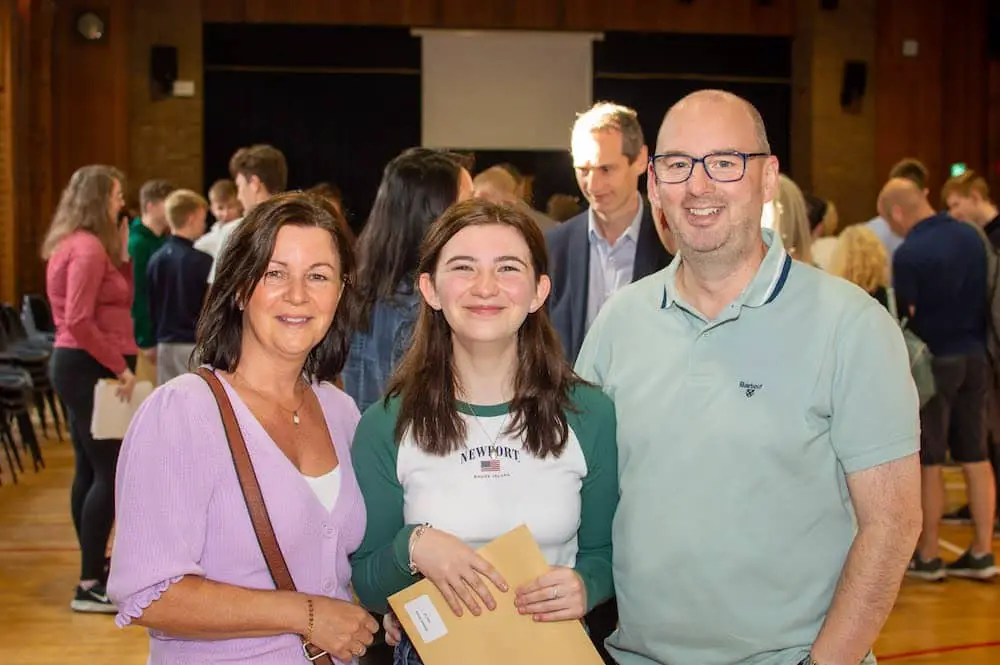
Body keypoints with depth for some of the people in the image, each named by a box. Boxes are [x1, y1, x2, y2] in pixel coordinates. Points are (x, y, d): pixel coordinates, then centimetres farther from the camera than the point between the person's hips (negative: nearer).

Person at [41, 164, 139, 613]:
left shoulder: (81, 244, 15)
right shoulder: (88, 247, -17)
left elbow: (119, 304, 15)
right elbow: (79, 321, -25)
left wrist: (122, 255, 8)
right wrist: (120, 367, -21)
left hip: (80, 365, 11)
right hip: (89, 368, -11)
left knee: (90, 469, 16)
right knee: (110, 472, -9)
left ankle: (94, 569, 25)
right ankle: (89, 587, -8)